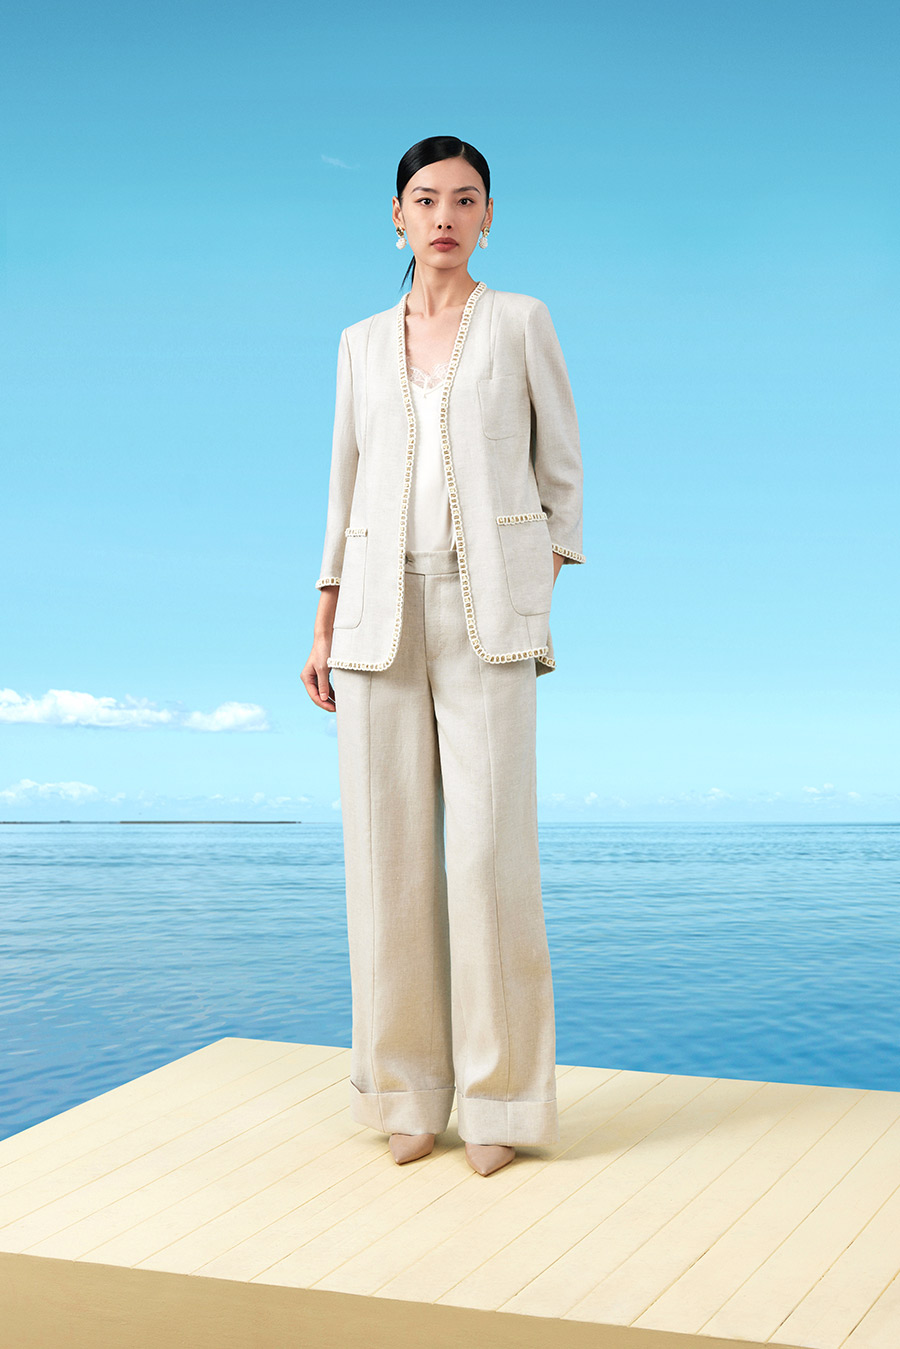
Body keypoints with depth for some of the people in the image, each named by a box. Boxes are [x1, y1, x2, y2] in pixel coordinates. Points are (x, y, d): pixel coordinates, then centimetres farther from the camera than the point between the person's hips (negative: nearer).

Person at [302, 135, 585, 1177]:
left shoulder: (521, 320, 6)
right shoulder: (362, 344, 14)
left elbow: (560, 467, 10)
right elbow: (347, 489, 16)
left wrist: (540, 597, 1)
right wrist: (325, 629, 9)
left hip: (487, 609, -3)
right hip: (382, 611, 3)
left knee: (491, 849, -9)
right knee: (389, 850, 0)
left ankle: (500, 1098, 3)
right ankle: (409, 1092, 11)